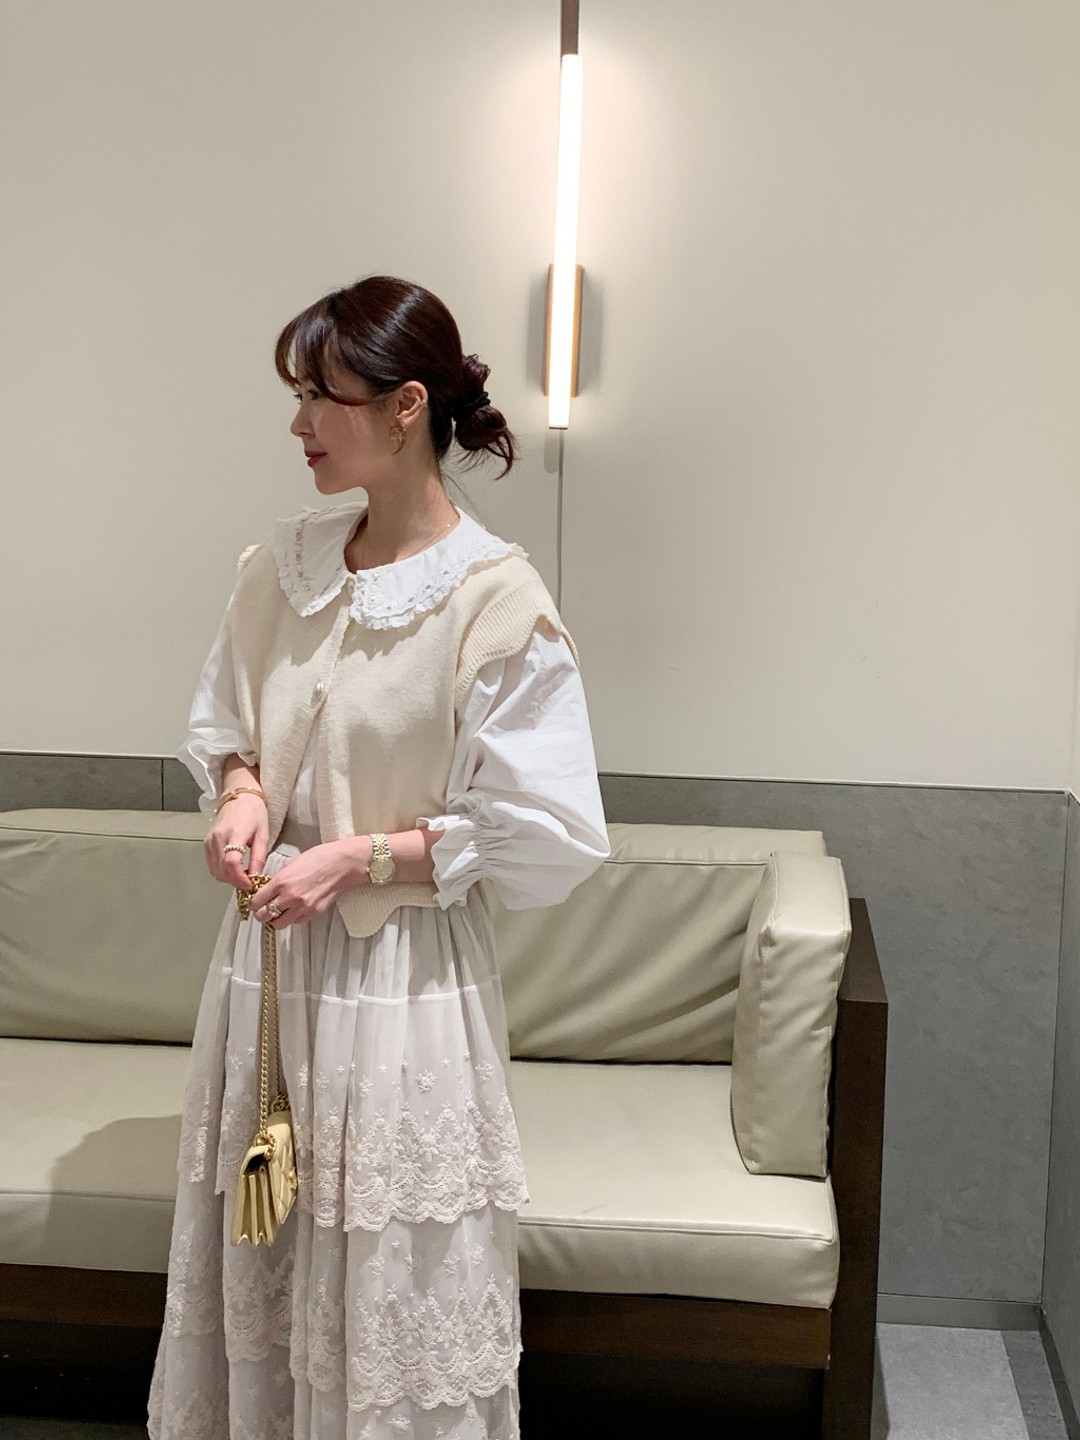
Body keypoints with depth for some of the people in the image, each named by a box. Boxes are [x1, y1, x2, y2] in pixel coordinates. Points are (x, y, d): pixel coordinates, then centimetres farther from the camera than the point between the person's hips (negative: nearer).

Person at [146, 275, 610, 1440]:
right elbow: (219, 728, 18)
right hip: (266, 962, 6)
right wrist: (241, 794, -3)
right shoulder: (280, 567, 3)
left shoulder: (496, 603, -15)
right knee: (248, 1278, 18)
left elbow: (551, 840, -14)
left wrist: (361, 855, -17)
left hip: (401, 984, -5)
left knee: (393, 1295, 8)